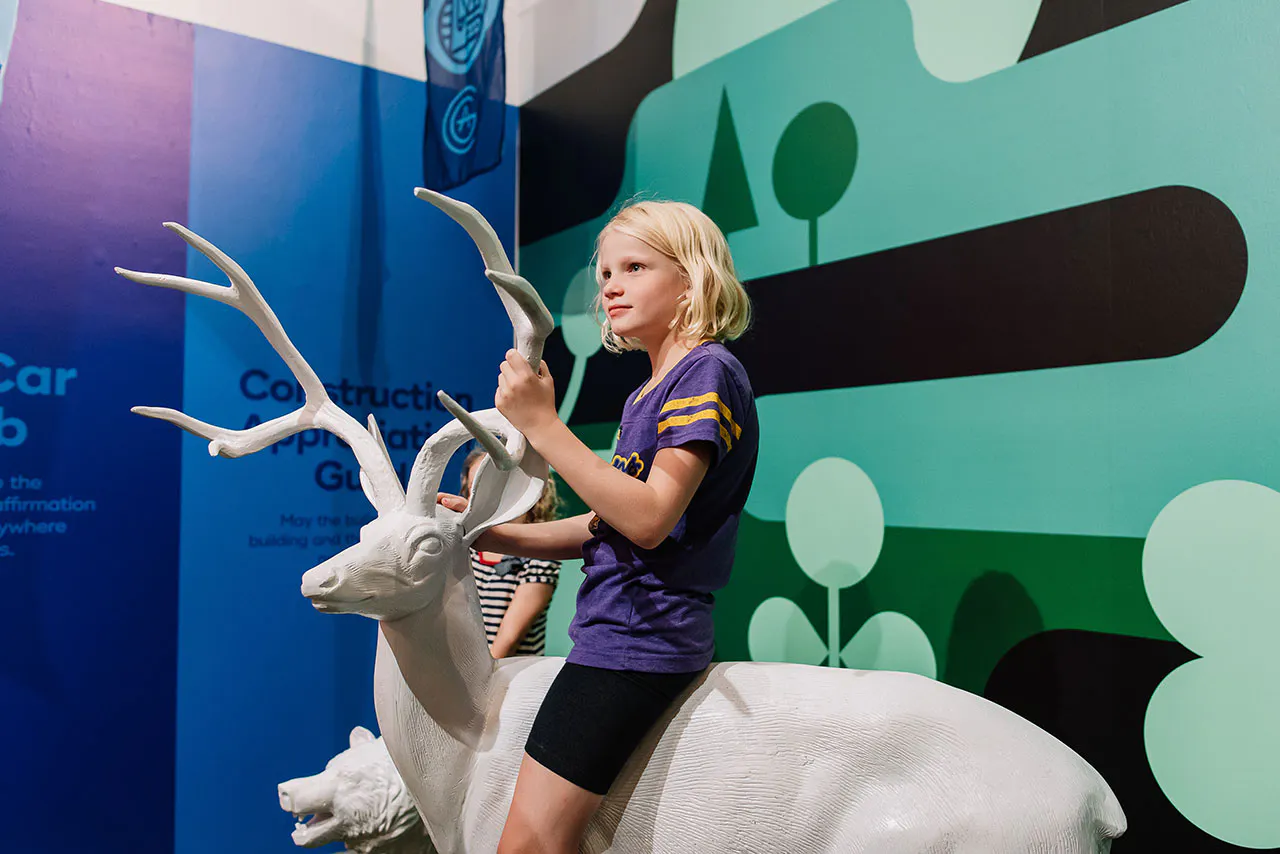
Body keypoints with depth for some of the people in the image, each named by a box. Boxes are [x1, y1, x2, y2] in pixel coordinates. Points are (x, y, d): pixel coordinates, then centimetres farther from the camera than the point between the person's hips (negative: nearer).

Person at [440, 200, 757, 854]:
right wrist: (488, 533, 8)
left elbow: (649, 519, -22)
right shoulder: (646, 394, 17)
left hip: (638, 638, -10)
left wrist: (542, 426, -21)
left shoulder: (707, 371, -11)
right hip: (616, 632, 10)